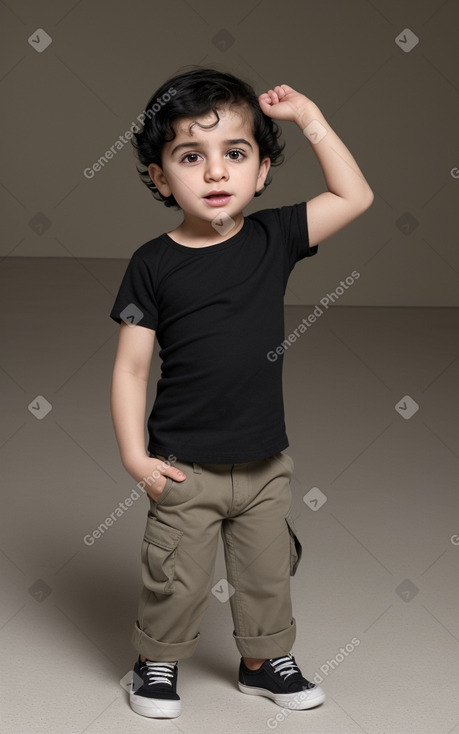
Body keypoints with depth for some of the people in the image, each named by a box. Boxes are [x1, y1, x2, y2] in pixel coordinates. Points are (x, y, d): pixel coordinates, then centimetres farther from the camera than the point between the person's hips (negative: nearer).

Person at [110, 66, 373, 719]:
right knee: (176, 580, 8)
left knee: (267, 573, 18)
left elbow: (354, 197, 0)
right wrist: (135, 456, -11)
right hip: (185, 468, -3)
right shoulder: (153, 265, -10)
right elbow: (131, 367, -7)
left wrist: (309, 117, -5)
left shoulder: (273, 238, -2)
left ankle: (264, 661, 39)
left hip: (265, 463, 3)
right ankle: (157, 663, 32)